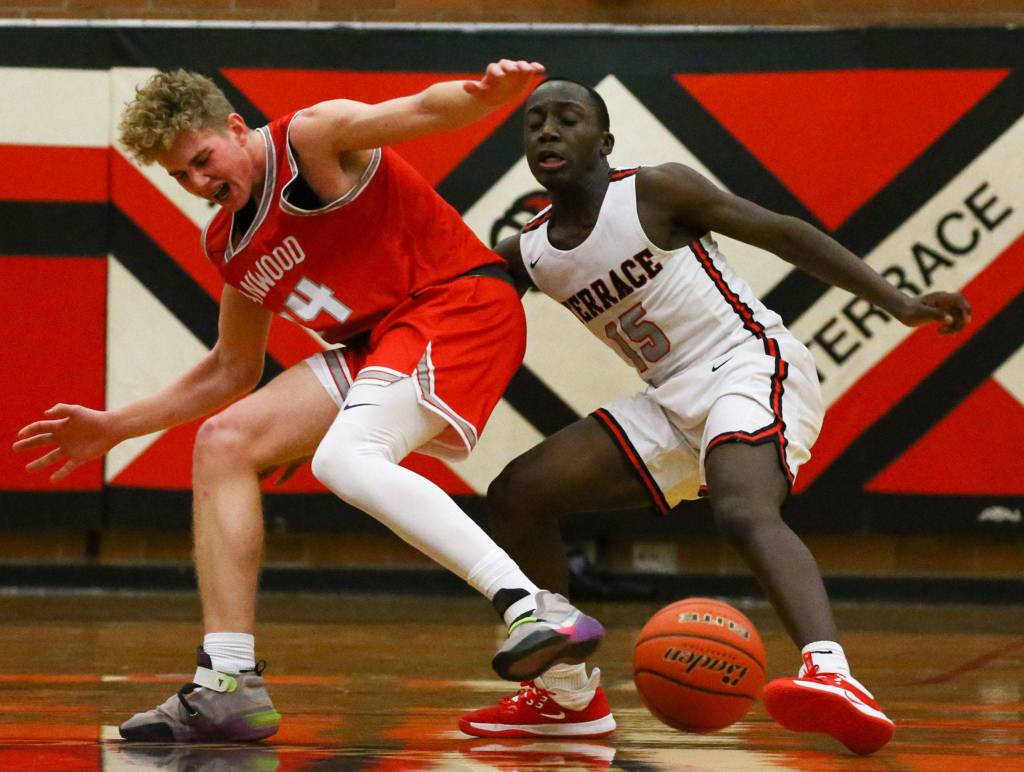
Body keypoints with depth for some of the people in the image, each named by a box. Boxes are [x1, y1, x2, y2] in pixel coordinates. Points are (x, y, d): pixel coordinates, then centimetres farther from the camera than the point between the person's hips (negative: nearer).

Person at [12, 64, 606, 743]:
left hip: (459, 303, -9)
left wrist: (490, 95, -46)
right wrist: (113, 427, 26)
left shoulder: (311, 138, -7)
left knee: (345, 459, -31)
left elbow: (426, 109, -22)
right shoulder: (230, 244, 17)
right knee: (223, 443, 2)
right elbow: (232, 372, 28)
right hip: (379, 344, 9)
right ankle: (229, 686, -2)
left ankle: (535, 608, -39)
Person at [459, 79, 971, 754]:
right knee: (518, 495, 4)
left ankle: (832, 677, -61)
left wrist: (899, 304, -13)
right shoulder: (527, 255, 10)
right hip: (673, 402, 8)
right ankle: (568, 695, 16)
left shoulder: (655, 191, -8)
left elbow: (781, 233, -7)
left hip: (750, 365, -8)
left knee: (744, 510, -37)